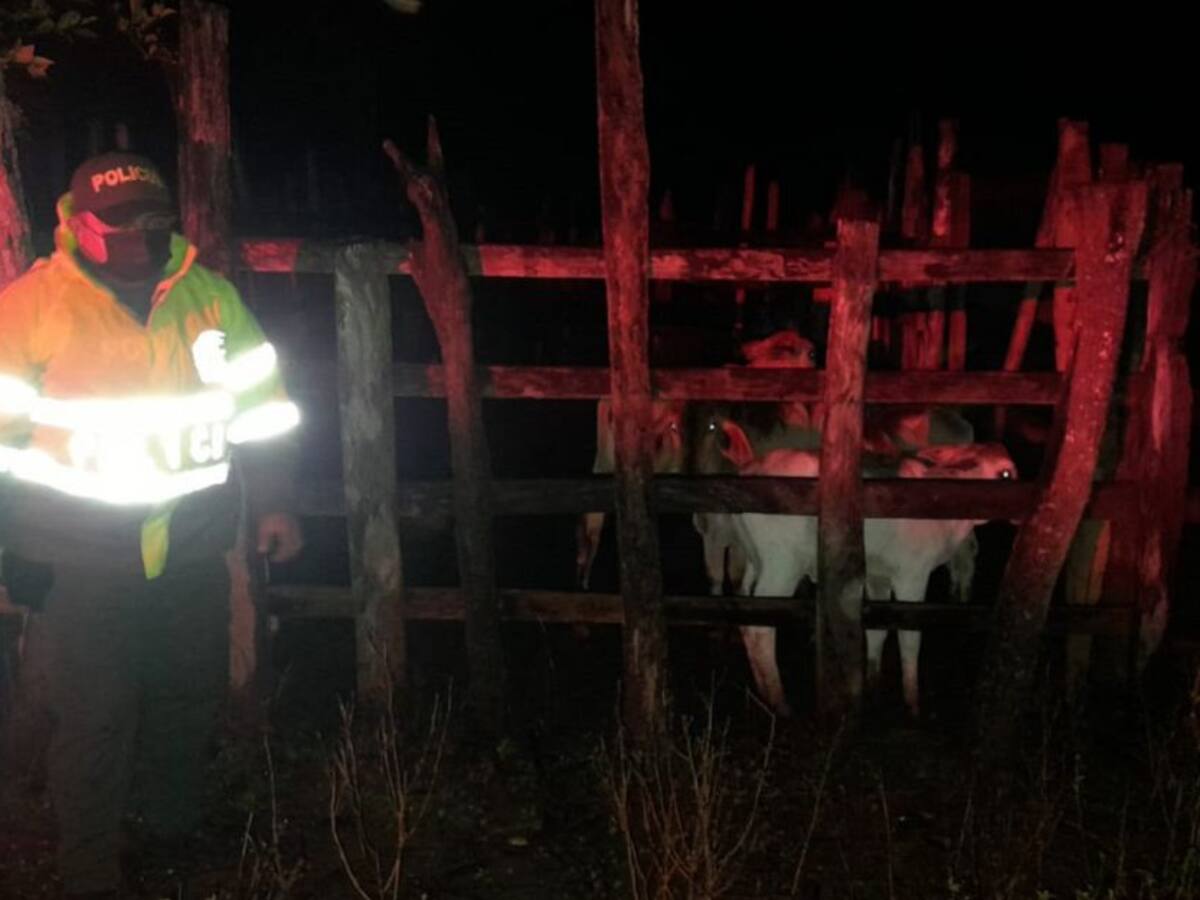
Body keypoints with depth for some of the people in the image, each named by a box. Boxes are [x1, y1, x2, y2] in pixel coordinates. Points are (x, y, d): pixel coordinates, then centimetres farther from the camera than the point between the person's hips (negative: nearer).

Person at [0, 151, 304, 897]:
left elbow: (260, 407, 8)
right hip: (86, 556, -4)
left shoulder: (211, 296, 0)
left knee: (191, 699, 19)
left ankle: (178, 830, 42)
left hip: (193, 549, 4)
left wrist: (273, 503, 8)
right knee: (95, 720, 2)